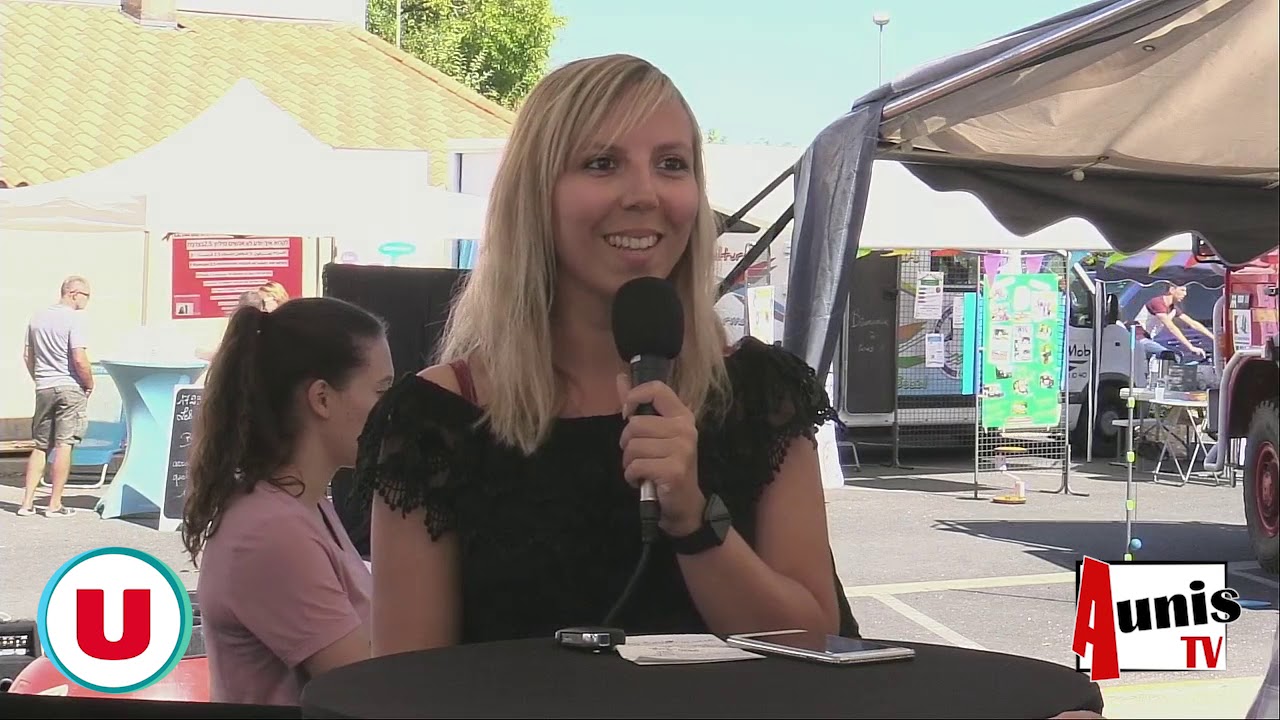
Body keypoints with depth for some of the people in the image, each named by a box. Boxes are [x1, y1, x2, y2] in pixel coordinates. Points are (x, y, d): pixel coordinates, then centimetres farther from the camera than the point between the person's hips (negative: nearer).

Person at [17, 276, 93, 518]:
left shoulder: (38, 317, 10)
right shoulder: (74, 318, -11)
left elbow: (27, 355, 14)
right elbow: (79, 360, -17)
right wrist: (90, 385, -4)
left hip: (43, 389, 6)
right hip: (70, 388, -6)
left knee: (41, 446, 13)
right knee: (64, 446, -3)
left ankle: (27, 501, 10)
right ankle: (55, 504, -3)